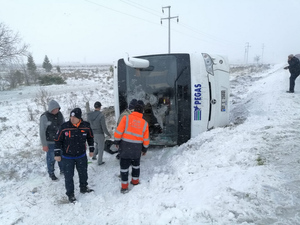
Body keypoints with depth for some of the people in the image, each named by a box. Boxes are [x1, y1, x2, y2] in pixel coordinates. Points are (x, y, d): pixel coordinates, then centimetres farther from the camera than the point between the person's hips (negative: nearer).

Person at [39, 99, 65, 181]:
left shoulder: (60, 114, -2)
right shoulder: (44, 117, -18)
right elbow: (42, 132, -15)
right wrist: (44, 145, -14)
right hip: (50, 142, -5)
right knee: (51, 158, 8)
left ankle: (62, 170, 39)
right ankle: (51, 173, 31)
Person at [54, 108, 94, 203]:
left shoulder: (86, 126, -10)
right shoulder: (64, 127, -18)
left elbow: (90, 138, 7)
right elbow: (58, 140, -7)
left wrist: (91, 150, 12)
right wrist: (57, 154, -5)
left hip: (81, 156, 3)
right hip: (67, 157, -3)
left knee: (83, 173, 18)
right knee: (69, 176, 5)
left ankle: (83, 188, 42)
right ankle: (70, 194, 25)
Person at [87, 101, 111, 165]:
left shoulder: (89, 115, -8)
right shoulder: (101, 116, -25)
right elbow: (104, 128, -21)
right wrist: (108, 134, -4)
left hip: (93, 134, 5)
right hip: (100, 134, -5)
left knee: (98, 144, 33)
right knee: (101, 148, 13)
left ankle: (94, 156, 30)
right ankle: (100, 162, 24)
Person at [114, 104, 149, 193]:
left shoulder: (126, 118, -8)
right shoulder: (144, 123, 1)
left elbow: (118, 131, -12)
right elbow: (146, 139, 5)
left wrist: (117, 142, 3)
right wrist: (144, 149, 18)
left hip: (125, 146, -2)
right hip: (137, 149, 3)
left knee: (124, 166, 8)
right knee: (136, 164, 25)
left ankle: (124, 187, 12)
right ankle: (135, 181, 37)